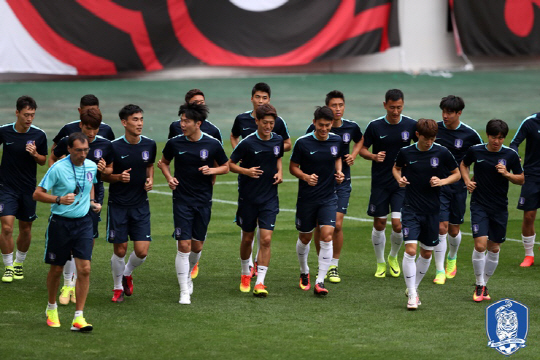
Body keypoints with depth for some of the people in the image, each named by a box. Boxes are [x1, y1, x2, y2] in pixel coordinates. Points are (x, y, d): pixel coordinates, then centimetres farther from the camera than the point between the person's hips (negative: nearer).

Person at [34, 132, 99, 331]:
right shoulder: (58, 169, -14)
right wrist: (60, 199, -26)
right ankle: (51, 308, 34)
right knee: (56, 270, 8)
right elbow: (37, 194, -12)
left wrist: (92, 202, 7)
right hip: (60, 223, -3)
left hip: (83, 222, 3)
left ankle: (78, 318, -7)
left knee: (84, 269, -9)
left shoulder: (91, 167, 3)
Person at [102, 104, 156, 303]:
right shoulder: (114, 147, -12)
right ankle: (118, 287, 26)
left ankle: (127, 273, 28)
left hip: (140, 204, 3)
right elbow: (104, 175, -2)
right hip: (118, 205, -3)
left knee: (142, 251, -4)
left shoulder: (149, 145, -2)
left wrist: (150, 179, -1)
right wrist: (119, 177, -21)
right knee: (120, 250, 2)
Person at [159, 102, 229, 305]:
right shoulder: (175, 143, -4)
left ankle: (188, 274, 39)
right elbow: (164, 162, 15)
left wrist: (212, 170, -13)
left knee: (197, 246, 9)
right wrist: (169, 177, -4)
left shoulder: (213, 145, -5)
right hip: (181, 199, -1)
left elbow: (225, 167, 8)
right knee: (184, 245, -9)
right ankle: (184, 291, -4)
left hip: (203, 200, 1)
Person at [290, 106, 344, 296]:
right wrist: (306, 177, -20)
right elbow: (293, 167, -3)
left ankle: (320, 282, -12)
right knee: (305, 238, 11)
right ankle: (304, 273, 38)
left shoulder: (336, 140, -1)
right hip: (306, 198, -1)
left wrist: (339, 172, 1)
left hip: (328, 197, 1)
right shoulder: (303, 142, -11)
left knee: (327, 236, -14)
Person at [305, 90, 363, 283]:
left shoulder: (351, 127, -1)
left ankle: (334, 266, 6)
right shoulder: (315, 128, -8)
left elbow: (360, 141, 22)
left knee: (337, 224, -8)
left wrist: (353, 155, 5)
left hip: (342, 182, 1)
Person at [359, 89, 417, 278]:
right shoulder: (375, 126, -6)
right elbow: (362, 149, 4)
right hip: (380, 182, 0)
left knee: (398, 225, -9)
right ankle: (380, 263, 24)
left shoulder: (411, 125, -3)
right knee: (379, 224, 4)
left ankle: (393, 257, 20)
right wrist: (373, 156, -15)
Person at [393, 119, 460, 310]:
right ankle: (412, 295, -8)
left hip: (432, 210, 2)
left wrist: (443, 181, -12)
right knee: (410, 249, -14)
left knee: (426, 253, 10)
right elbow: (396, 168, 17)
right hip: (411, 208, -2)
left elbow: (457, 174, 7)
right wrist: (399, 178, -5)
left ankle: (413, 288, 30)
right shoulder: (406, 152, -4)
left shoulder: (442, 153, -5)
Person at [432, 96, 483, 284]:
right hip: (438, 185, 0)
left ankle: (452, 258, 42)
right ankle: (440, 271, -2)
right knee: (441, 227, -11)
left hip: (458, 186, 0)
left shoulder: (470, 134, -7)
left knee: (454, 230, 10)